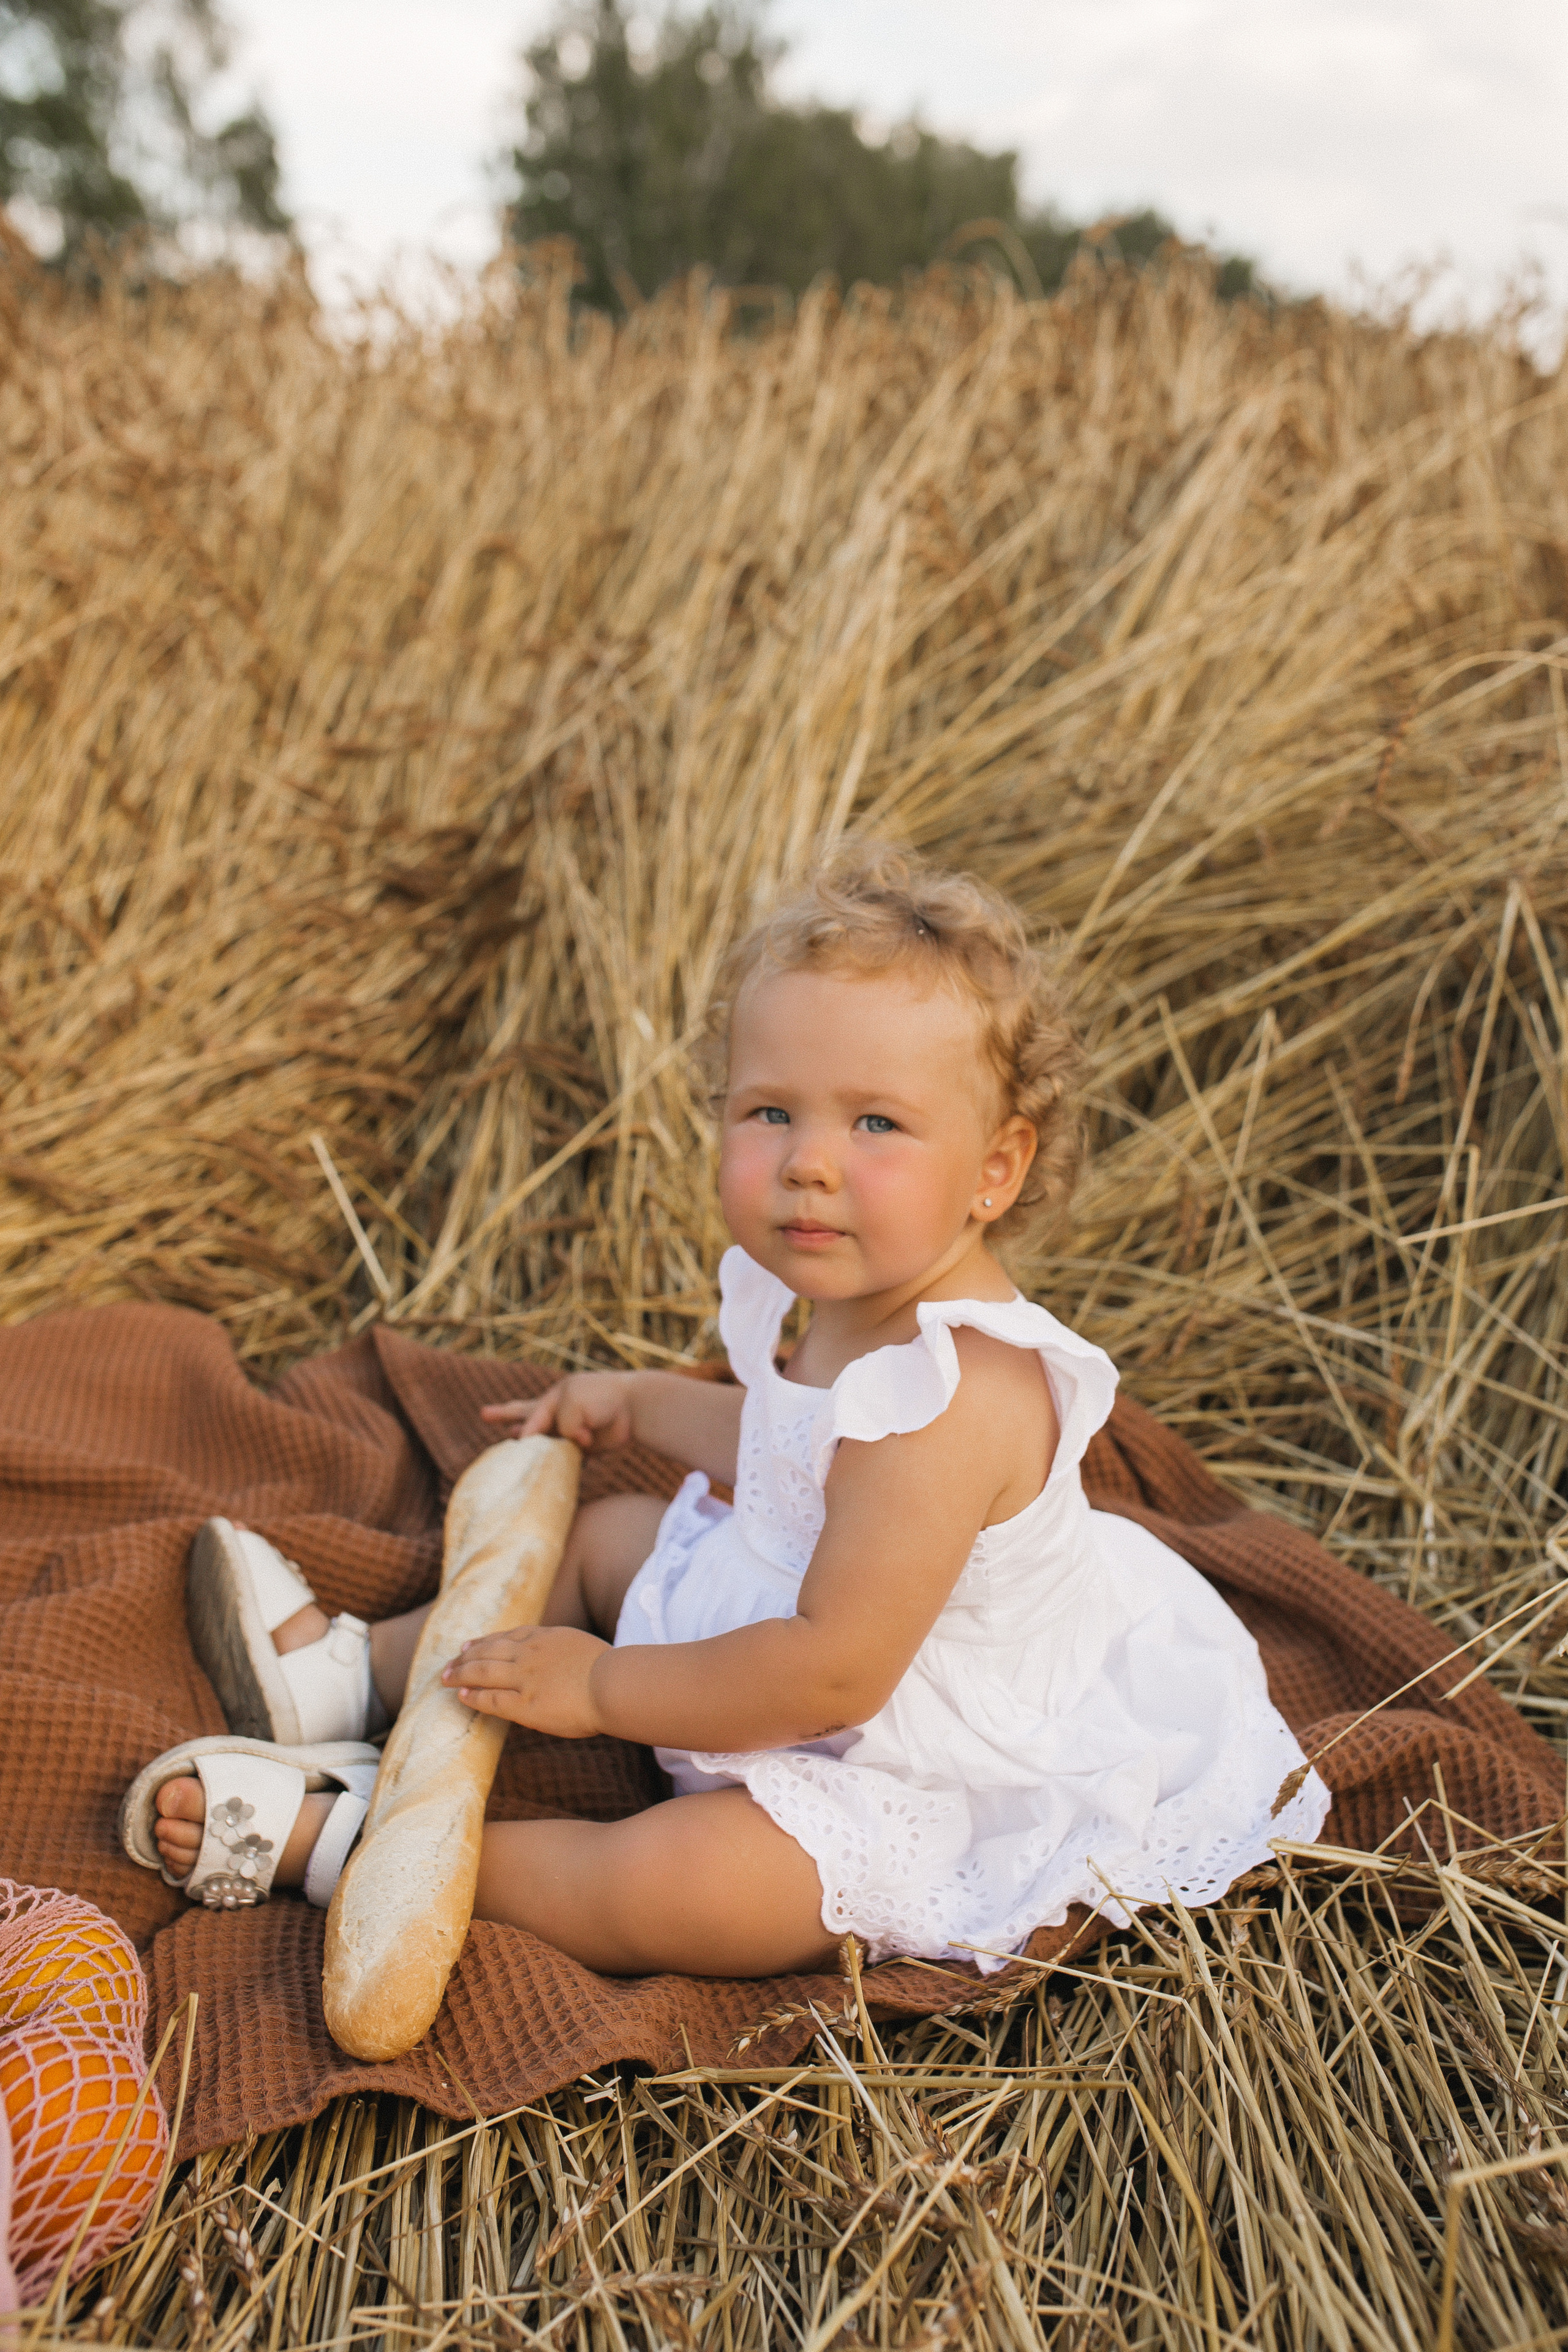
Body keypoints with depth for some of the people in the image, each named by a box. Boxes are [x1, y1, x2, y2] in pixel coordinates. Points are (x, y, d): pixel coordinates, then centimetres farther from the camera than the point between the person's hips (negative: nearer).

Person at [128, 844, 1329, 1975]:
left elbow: (833, 1673, -34)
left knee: (670, 1884, -28)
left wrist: (602, 1688, -23)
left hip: (921, 1775, -10)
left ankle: (342, 1840, -12)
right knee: (608, 1534, 20)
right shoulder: (855, 1298, -6)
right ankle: (358, 1670, 31)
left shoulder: (954, 1395, -36)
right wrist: (643, 1403, 21)